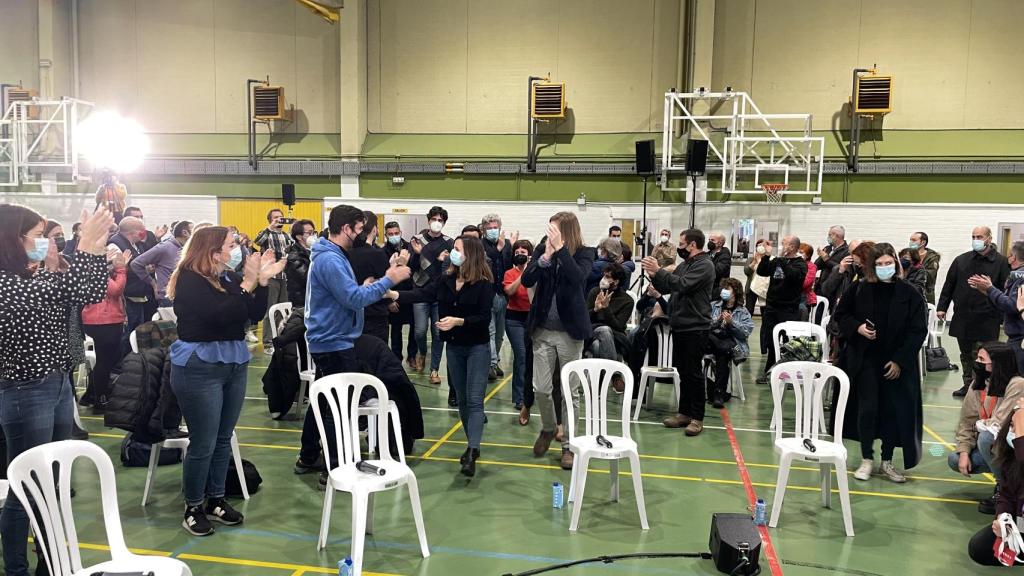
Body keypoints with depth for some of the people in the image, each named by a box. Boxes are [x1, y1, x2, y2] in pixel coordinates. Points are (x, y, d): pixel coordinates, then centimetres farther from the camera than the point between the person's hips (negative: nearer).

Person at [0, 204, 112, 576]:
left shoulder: (39, 277, 8)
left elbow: (91, 295, 8)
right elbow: (63, 293, -29)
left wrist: (97, 248, 0)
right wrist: (84, 246, -26)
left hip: (59, 386, 9)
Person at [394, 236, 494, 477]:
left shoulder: (484, 284, -14)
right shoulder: (446, 279, 1)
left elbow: (485, 317, -18)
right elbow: (423, 294, -9)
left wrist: (458, 321, -29)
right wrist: (394, 294, -22)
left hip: (477, 347, -6)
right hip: (453, 346, 6)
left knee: (474, 400, -9)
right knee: (462, 399, 12)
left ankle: (472, 453, -13)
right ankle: (472, 445, 24)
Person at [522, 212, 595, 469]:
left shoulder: (584, 253, -6)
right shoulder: (542, 249, 0)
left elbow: (578, 277, -26)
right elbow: (526, 280, -11)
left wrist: (560, 248, -27)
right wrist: (546, 256, -23)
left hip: (570, 332, -2)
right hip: (543, 330, 2)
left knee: (570, 391, 6)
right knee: (541, 388, 6)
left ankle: (568, 444, 19)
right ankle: (548, 428, 34)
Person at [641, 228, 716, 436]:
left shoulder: (704, 265, -11)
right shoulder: (685, 265, 15)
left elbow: (681, 285, -24)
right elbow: (666, 288, 16)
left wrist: (658, 270, -19)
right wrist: (654, 275, -1)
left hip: (695, 328, -8)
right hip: (679, 325, 8)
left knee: (693, 372, -4)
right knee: (682, 371, 13)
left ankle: (697, 417, 4)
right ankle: (684, 412, 21)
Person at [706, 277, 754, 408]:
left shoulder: (742, 312, 15)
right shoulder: (713, 306, 21)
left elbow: (745, 333, 0)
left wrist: (731, 322, -12)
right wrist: (717, 320, -9)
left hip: (732, 342, -2)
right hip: (713, 338, 2)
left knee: (722, 354, -35)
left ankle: (719, 392, -29)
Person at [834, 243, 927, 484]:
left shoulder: (909, 294, -5)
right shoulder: (859, 289, -3)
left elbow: (918, 331, -3)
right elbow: (840, 314, 9)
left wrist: (900, 360, -9)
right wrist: (857, 327, -12)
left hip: (897, 363, 0)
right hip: (864, 360, 0)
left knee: (894, 412, 6)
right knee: (867, 408, -1)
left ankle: (887, 461, 22)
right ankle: (867, 460, 14)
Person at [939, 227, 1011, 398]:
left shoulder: (1001, 262, -1)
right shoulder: (961, 260, 9)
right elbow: (949, 285, 12)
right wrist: (942, 307, 8)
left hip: (987, 321, -4)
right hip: (962, 318, 4)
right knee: (966, 355, 14)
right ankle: (968, 385, 26)